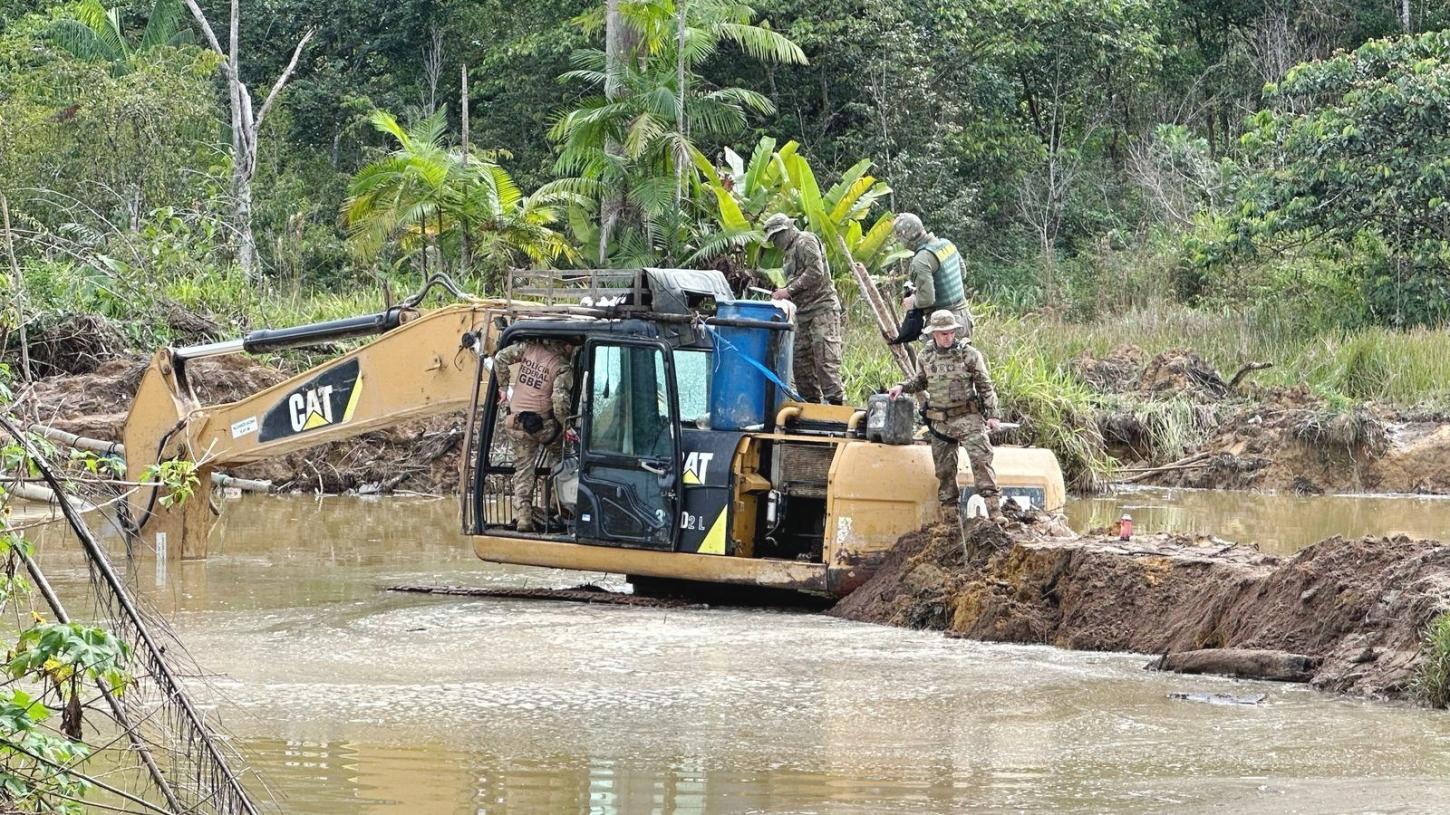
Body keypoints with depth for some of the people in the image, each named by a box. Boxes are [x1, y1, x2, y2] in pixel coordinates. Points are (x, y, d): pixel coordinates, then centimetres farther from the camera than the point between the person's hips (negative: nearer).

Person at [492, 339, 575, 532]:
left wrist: (503, 388, 14)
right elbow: (560, 399, -22)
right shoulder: (562, 367, -12)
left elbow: (501, 358, 3)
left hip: (516, 424, 4)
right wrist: (565, 425, -7)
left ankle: (522, 517, 2)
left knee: (523, 470, 10)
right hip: (543, 424, -4)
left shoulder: (528, 348, 2)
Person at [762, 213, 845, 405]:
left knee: (825, 358, -14)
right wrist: (784, 294, 8)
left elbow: (815, 273, -18)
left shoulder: (806, 241, -6)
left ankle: (835, 401, -16)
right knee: (801, 358, 8)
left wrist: (789, 290, -17)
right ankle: (811, 401, 13)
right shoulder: (790, 250, 23)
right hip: (804, 312, 10)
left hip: (822, 308, -10)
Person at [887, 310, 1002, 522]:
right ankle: (949, 518, 11)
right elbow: (921, 381, 26)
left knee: (981, 459, -16)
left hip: (967, 418, -4)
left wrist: (992, 415, -7)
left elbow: (985, 386, -1)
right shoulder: (927, 357, 8)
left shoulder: (969, 354, -4)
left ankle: (995, 513, -19)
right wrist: (903, 387, 9)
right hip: (939, 422, 4)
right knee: (944, 469, 5)